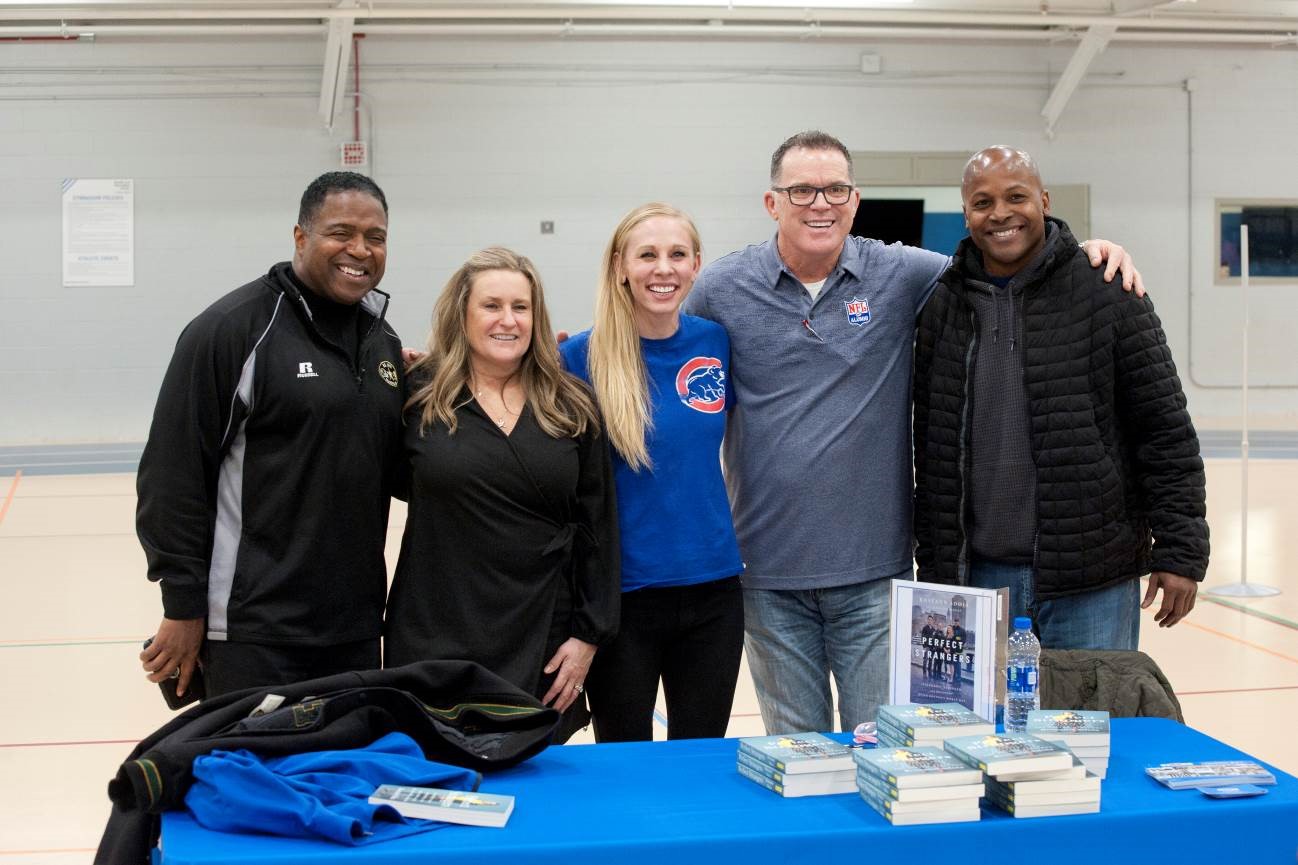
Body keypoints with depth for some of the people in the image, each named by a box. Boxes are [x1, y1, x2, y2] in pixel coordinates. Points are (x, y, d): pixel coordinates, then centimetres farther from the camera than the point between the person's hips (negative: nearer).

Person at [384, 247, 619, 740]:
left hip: (541, 643, 2)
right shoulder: (421, 395, 0)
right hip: (437, 641, -2)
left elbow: (597, 527, 5)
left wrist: (589, 635, 2)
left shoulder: (572, 407, 5)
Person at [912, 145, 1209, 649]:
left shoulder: (1107, 295, -4)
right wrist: (933, 564, 11)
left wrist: (1180, 551, -8)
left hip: (1091, 584, -3)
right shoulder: (944, 307, 7)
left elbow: (1167, 433, -4)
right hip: (979, 575, 3)